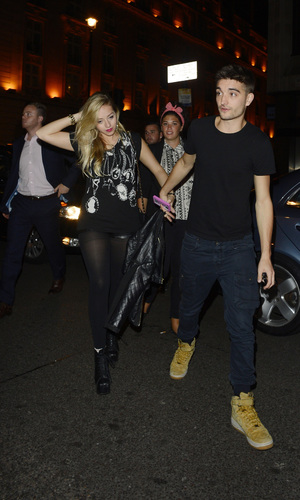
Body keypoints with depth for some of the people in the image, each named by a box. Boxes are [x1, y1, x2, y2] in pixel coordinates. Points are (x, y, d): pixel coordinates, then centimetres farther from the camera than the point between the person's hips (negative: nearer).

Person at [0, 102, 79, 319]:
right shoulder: (19, 144, 12)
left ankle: (59, 278, 43)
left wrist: (67, 183, -5)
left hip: (47, 204, -4)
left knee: (54, 246, 13)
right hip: (21, 203, 4)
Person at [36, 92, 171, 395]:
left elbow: (158, 170, 11)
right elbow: (43, 134, 0)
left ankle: (111, 335, 32)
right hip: (94, 224, -1)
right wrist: (75, 117, -1)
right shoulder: (84, 144, 5)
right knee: (99, 285, -8)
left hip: (126, 224, 1)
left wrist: (167, 197, 0)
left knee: (117, 283, 11)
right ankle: (101, 354, 0)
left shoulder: (133, 142, 5)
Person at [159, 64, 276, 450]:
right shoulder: (199, 129, -2)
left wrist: (266, 254, -7)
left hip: (238, 247, -2)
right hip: (197, 242, 3)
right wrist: (164, 191, 19)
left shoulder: (257, 143, -9)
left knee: (241, 325, -3)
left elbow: (263, 200, -6)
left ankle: (242, 404, 9)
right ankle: (186, 343, 53)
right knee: (190, 305, 20)